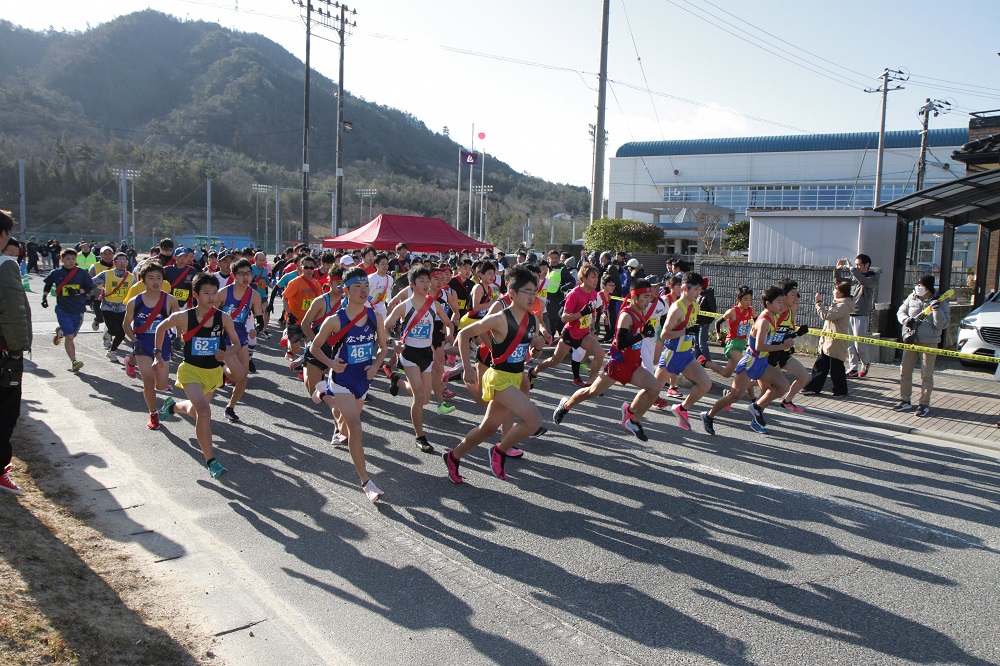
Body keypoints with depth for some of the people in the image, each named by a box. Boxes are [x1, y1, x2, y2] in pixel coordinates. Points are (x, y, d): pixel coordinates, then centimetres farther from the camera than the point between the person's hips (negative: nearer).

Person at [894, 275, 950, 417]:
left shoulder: (940, 302, -8)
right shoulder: (912, 297, 3)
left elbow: (943, 324, -12)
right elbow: (900, 312, 11)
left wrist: (937, 310, -26)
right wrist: (906, 320, -10)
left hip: (928, 343, -4)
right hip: (910, 340, 4)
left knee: (926, 375, 0)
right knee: (904, 372, 7)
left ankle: (924, 404, 8)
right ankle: (905, 401, 19)